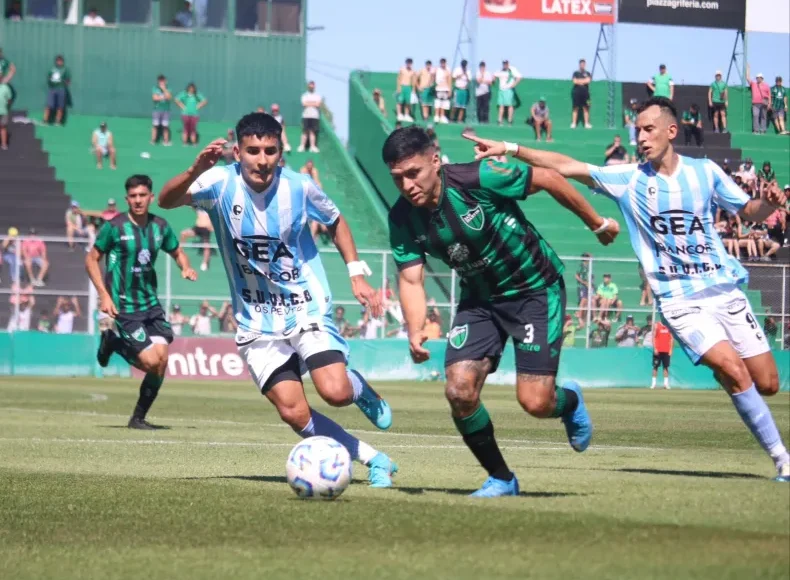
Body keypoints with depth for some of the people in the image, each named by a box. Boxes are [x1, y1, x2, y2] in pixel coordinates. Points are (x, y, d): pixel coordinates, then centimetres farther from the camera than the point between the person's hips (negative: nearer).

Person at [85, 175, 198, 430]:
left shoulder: (160, 227, 5)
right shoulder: (114, 227, -9)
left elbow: (177, 252, 21)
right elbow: (91, 259, -2)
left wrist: (186, 267, -2)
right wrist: (104, 295, -12)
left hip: (151, 304, 5)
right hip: (123, 308, -5)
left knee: (162, 359, -8)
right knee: (151, 361, -15)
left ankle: (139, 418, 9)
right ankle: (113, 341, 16)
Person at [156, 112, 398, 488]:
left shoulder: (299, 187, -10)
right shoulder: (222, 183, -13)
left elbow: (335, 222, 10)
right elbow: (166, 201, -30)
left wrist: (356, 273, 1)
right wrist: (196, 171, -48)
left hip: (307, 309, -1)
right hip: (257, 324, 1)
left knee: (335, 393, -21)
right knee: (294, 413, -10)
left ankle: (359, 387, 17)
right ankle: (373, 460, 7)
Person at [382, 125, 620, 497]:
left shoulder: (478, 179, -28)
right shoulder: (403, 219, -12)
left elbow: (549, 180, -16)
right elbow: (410, 279, -13)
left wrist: (598, 224, -4)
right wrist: (415, 332, -33)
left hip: (536, 289, -5)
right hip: (479, 297, 5)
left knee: (535, 402, -13)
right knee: (459, 391, -13)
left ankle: (570, 402, 26)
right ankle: (501, 478, 9)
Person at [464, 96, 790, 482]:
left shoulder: (704, 172, 2)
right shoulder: (629, 179, -1)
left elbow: (748, 212, 12)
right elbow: (565, 166, -5)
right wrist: (510, 149, -12)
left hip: (725, 290, 2)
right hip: (679, 301, -2)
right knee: (733, 369, -22)